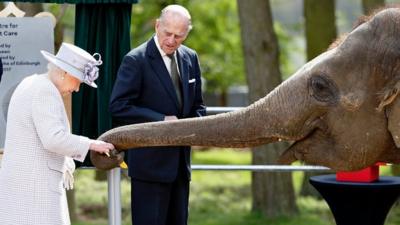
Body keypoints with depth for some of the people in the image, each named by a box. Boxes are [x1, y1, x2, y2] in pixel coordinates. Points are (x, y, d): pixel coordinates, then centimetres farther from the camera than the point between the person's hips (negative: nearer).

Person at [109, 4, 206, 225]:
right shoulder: (136, 60, -11)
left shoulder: (190, 58, 9)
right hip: (150, 162, -7)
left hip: (180, 160, 7)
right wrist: (161, 120, -21)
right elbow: (118, 107, -16)